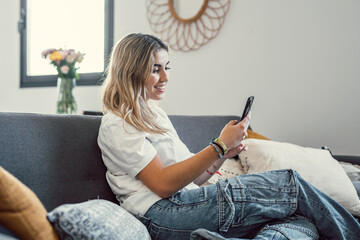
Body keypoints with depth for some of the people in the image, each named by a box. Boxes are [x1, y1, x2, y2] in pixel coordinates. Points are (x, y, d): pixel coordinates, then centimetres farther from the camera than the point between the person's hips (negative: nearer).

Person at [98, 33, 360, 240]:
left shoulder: (155, 114, 25)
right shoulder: (117, 125, -2)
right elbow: (164, 184, -15)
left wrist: (223, 154, 3)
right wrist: (219, 146, -15)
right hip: (164, 218, -8)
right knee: (288, 184, -9)